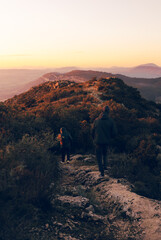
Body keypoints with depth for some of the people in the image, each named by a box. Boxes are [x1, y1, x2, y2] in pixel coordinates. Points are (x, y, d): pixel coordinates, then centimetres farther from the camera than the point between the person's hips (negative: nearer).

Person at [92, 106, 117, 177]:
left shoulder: (96, 120, 0)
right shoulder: (111, 120, -4)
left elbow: (92, 131, 6)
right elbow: (114, 132, -4)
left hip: (98, 141, -1)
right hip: (106, 141, 1)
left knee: (99, 156, 9)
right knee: (104, 153, 28)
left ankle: (102, 171, 3)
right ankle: (104, 165, 16)